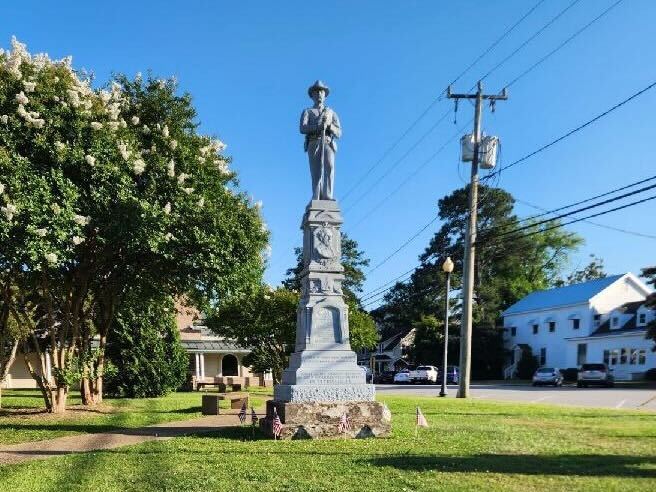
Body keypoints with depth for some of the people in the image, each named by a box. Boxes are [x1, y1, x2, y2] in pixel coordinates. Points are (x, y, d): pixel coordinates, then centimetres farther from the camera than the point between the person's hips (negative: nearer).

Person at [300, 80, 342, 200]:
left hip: (328, 144, 0)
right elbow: (303, 129, -1)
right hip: (313, 145, 0)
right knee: (316, 173, -12)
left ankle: (327, 196, -33)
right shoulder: (307, 112, 18)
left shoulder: (331, 113, 24)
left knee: (329, 167, -25)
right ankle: (317, 199, -14)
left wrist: (328, 125, -9)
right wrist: (319, 124, -13)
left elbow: (338, 133, 11)